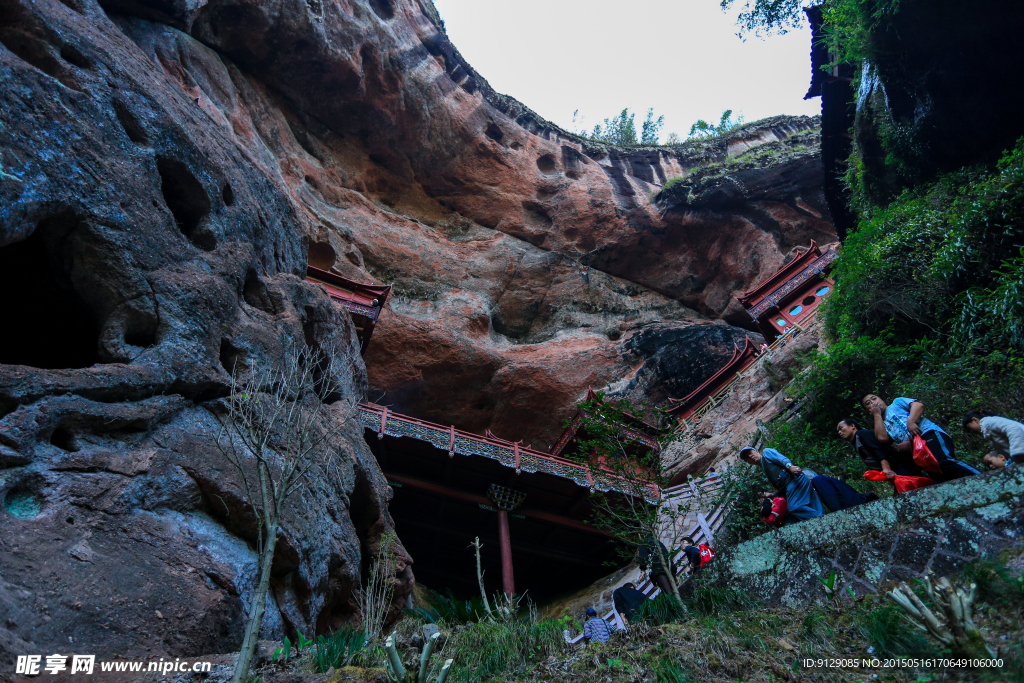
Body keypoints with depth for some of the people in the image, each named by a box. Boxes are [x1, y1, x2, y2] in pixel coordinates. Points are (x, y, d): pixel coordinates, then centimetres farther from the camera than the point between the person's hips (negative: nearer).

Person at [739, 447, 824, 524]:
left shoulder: (766, 452, 15)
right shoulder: (764, 469, 32)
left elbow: (781, 458, -7)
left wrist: (790, 466, -27)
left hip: (795, 480, -8)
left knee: (796, 508, -28)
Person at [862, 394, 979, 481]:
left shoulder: (896, 403, 24)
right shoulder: (883, 425, 29)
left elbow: (919, 405, 5)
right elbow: (883, 438, 5)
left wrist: (910, 422, -12)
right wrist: (877, 414, 17)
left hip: (930, 434, -4)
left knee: (944, 463, -32)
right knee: (939, 475, -21)